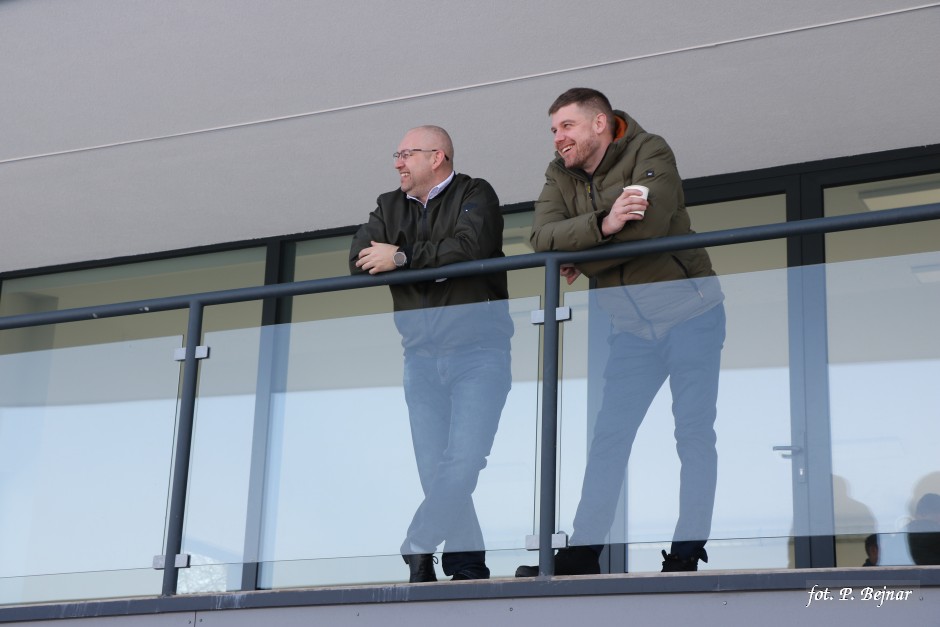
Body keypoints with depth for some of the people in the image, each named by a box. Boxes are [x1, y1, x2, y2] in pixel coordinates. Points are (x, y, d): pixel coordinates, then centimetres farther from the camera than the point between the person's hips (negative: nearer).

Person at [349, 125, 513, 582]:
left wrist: (403, 258, -9)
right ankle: (468, 567, -1)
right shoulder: (390, 207, 18)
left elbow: (470, 246, -18)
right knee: (434, 471, -3)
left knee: (463, 462, -16)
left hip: (477, 351, -5)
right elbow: (359, 259, 1)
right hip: (421, 356, 5)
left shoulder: (475, 195, 3)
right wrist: (435, 261, -9)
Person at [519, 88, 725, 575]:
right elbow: (542, 237, -12)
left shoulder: (649, 153, -9)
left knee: (693, 433, -3)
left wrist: (580, 265, -15)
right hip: (632, 327, 5)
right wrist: (602, 224, -28)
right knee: (608, 437, 1)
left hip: (689, 311, -5)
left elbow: (646, 228, -25)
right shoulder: (560, 176, 6)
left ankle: (688, 550, 1)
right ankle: (583, 550, 3)